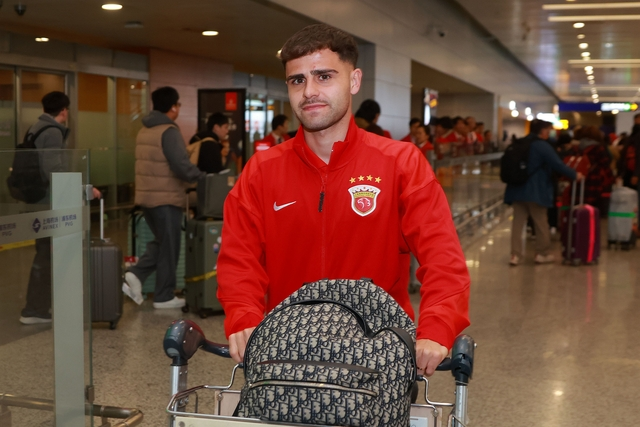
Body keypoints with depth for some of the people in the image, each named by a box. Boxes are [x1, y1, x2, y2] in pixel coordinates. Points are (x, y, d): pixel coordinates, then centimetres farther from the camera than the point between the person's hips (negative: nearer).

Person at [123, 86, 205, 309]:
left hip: (146, 196, 8)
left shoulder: (143, 131, 12)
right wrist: (202, 176, -5)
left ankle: (136, 274, 4)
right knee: (169, 247, 3)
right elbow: (182, 166, -21)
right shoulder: (169, 131, -15)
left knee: (160, 242, 21)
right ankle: (164, 297, 10)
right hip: (166, 198, -8)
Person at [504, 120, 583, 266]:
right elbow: (557, 165, -11)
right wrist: (574, 175, 1)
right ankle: (543, 253, 16)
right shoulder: (543, 146, -10)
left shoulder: (518, 144, 12)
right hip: (535, 191, -6)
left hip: (517, 189, 6)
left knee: (518, 222, 3)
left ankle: (515, 254, -1)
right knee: (541, 223, 7)